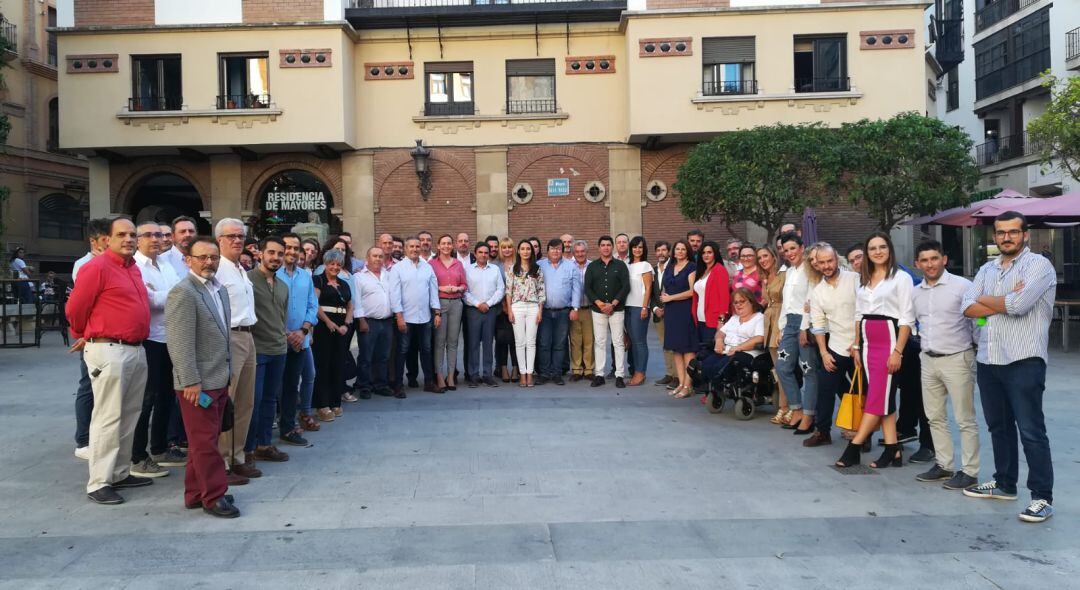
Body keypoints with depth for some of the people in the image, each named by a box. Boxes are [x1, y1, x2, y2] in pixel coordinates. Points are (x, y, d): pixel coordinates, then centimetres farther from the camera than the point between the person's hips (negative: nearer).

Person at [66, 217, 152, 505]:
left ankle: (120, 473, 23)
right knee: (108, 418, -4)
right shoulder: (97, 267, -10)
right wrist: (86, 338, 9)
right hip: (109, 350, -8)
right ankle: (98, 483, 3)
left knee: (129, 416, 13)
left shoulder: (133, 268, 14)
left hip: (137, 349, 8)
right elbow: (75, 309, -6)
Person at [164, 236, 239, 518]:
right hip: (198, 382, -9)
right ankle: (214, 497, 9)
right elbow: (180, 342, -19)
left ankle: (196, 494, 26)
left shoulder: (220, 290, 13)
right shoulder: (183, 293, -14)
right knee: (205, 442, 0)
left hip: (219, 379, 9)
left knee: (205, 440, 15)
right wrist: (191, 381, -21)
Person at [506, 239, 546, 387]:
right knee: (520, 342, 1)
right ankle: (523, 374, 6)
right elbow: (508, 291, 3)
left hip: (533, 307, 1)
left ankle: (530, 374, 5)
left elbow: (541, 291, 6)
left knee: (531, 342, 1)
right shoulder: (512, 269, 5)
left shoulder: (537, 269, 7)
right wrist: (509, 310, -4)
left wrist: (540, 310, -1)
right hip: (517, 307, 0)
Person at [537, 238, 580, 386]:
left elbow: (576, 288, 3)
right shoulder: (539, 266, 5)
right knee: (543, 344, -2)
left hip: (563, 312, 1)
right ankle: (544, 373, 7)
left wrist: (575, 308, -3)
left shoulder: (571, 266, 5)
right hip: (544, 311, 0)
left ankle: (556, 373, 13)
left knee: (559, 345, 6)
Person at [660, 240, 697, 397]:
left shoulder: (691, 267, -3)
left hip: (685, 311, -6)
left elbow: (692, 291, -12)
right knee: (676, 348, 6)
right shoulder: (669, 267, 16)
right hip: (671, 312, 6)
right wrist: (663, 297, -2)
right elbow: (664, 288, 21)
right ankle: (681, 383, 10)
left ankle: (688, 385, -5)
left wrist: (670, 297, -8)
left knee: (688, 348, -6)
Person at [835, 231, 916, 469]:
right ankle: (893, 450, 9)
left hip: (889, 340, -6)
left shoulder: (901, 278, -5)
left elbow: (907, 318, -9)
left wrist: (897, 351, -15)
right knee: (883, 397, 6)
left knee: (877, 397, -6)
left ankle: (853, 448, -4)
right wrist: (856, 345, 12)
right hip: (867, 342, 6)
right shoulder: (863, 280, 13)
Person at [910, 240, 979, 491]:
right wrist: (925, 345, 13)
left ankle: (969, 471, 8)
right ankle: (943, 465, 24)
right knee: (935, 417, 13)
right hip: (928, 361, 6)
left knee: (965, 420, 0)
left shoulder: (962, 286, -10)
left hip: (957, 359, -6)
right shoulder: (915, 292, 8)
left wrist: (980, 351, -8)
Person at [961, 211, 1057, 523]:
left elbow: (1019, 304, -20)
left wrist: (986, 299, -2)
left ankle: (1043, 497, 2)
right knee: (998, 426, 16)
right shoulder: (986, 270, 15)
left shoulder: (1039, 265, -5)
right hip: (987, 360, 7)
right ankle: (1004, 483, 29)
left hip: (1023, 361, -7)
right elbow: (968, 308, 3)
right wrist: (1006, 302, -11)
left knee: (1031, 430, -5)